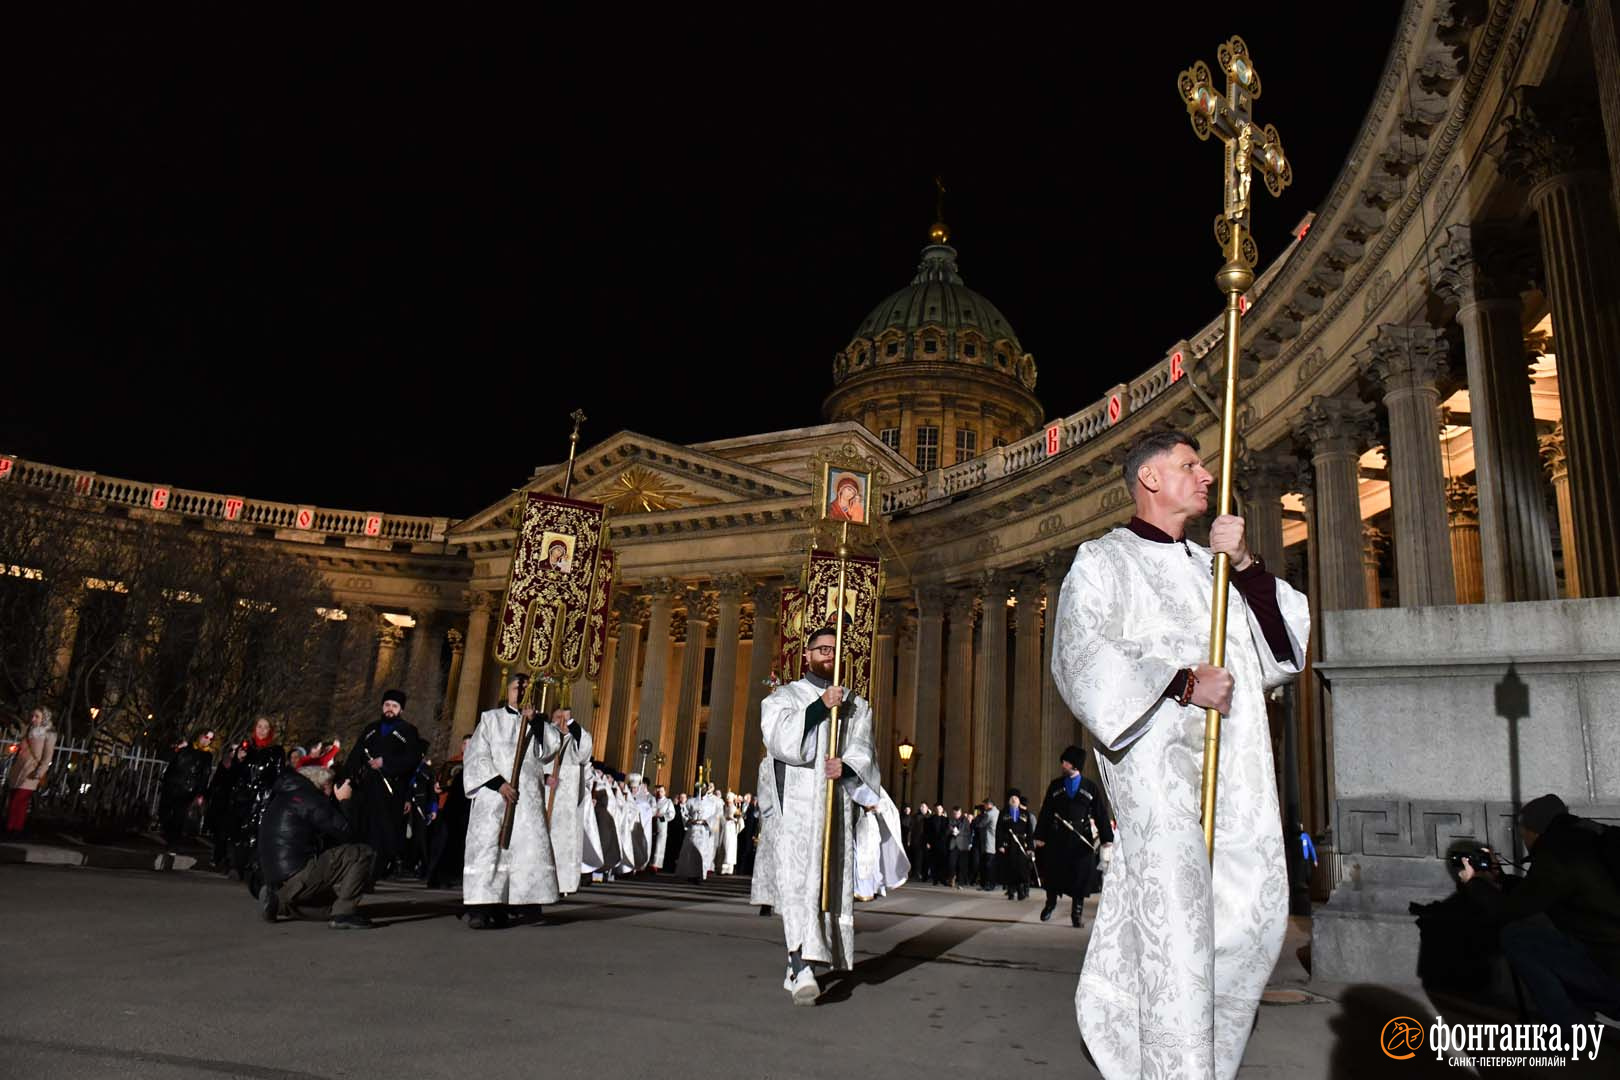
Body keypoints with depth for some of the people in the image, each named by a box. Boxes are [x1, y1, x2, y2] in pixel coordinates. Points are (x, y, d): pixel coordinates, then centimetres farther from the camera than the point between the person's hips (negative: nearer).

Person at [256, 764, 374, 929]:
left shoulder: (282, 796, 18)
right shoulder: (309, 798, -10)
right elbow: (345, 833, -11)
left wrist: (338, 802, 15)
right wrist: (342, 801, 3)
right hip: (297, 876, -10)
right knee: (361, 853, -11)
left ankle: (278, 902, 17)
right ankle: (344, 913, -15)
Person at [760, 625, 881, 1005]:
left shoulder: (855, 705, 17)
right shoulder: (784, 696, 9)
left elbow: (862, 750, 4)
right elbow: (779, 737, -10)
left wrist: (845, 766, -18)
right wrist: (820, 706, -17)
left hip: (836, 804, 4)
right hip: (795, 803, -3)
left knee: (829, 883, 4)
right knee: (797, 881, -16)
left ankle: (796, 966, 16)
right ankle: (803, 971, -24)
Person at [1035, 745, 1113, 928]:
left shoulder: (1091, 787, 2)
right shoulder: (1055, 786, 6)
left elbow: (1102, 814, 0)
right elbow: (1046, 812, 5)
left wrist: (1107, 839, -6)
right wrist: (1040, 836, -1)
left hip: (1082, 839, -1)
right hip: (1058, 837, 1)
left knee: (1080, 876, 3)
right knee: (1053, 872, 7)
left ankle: (1077, 912, 19)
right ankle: (1050, 902, 31)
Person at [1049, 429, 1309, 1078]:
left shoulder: (1210, 565, 24)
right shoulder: (1105, 560, 5)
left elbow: (1282, 638, 16)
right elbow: (1081, 655, -10)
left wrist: (1244, 564, 3)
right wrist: (1183, 683, -15)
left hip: (1233, 764, 7)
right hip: (1160, 753, -6)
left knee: (1256, 910, 5)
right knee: (1176, 911, -15)